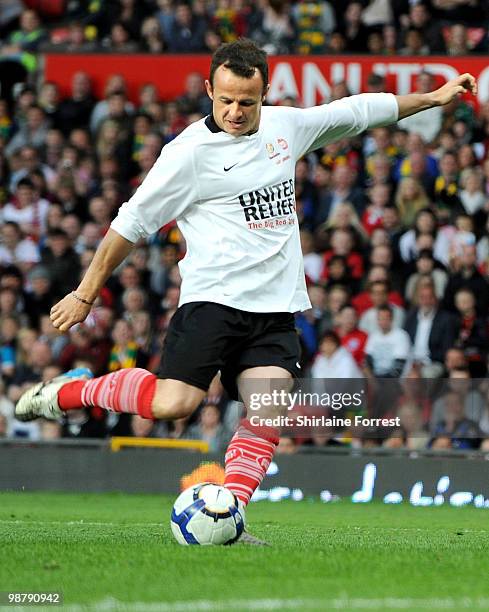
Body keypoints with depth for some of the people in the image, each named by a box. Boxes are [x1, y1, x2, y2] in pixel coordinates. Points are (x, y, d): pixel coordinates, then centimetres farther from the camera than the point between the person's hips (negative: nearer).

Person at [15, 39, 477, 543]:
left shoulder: (285, 124, 10)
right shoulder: (190, 152, -8)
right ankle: (73, 391, 3)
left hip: (276, 307, 5)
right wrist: (86, 294, -1)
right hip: (212, 299, -5)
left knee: (268, 419, -11)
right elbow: (131, 223, -3)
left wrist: (433, 98, 30)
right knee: (172, 404, -19)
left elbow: (358, 110, 24)